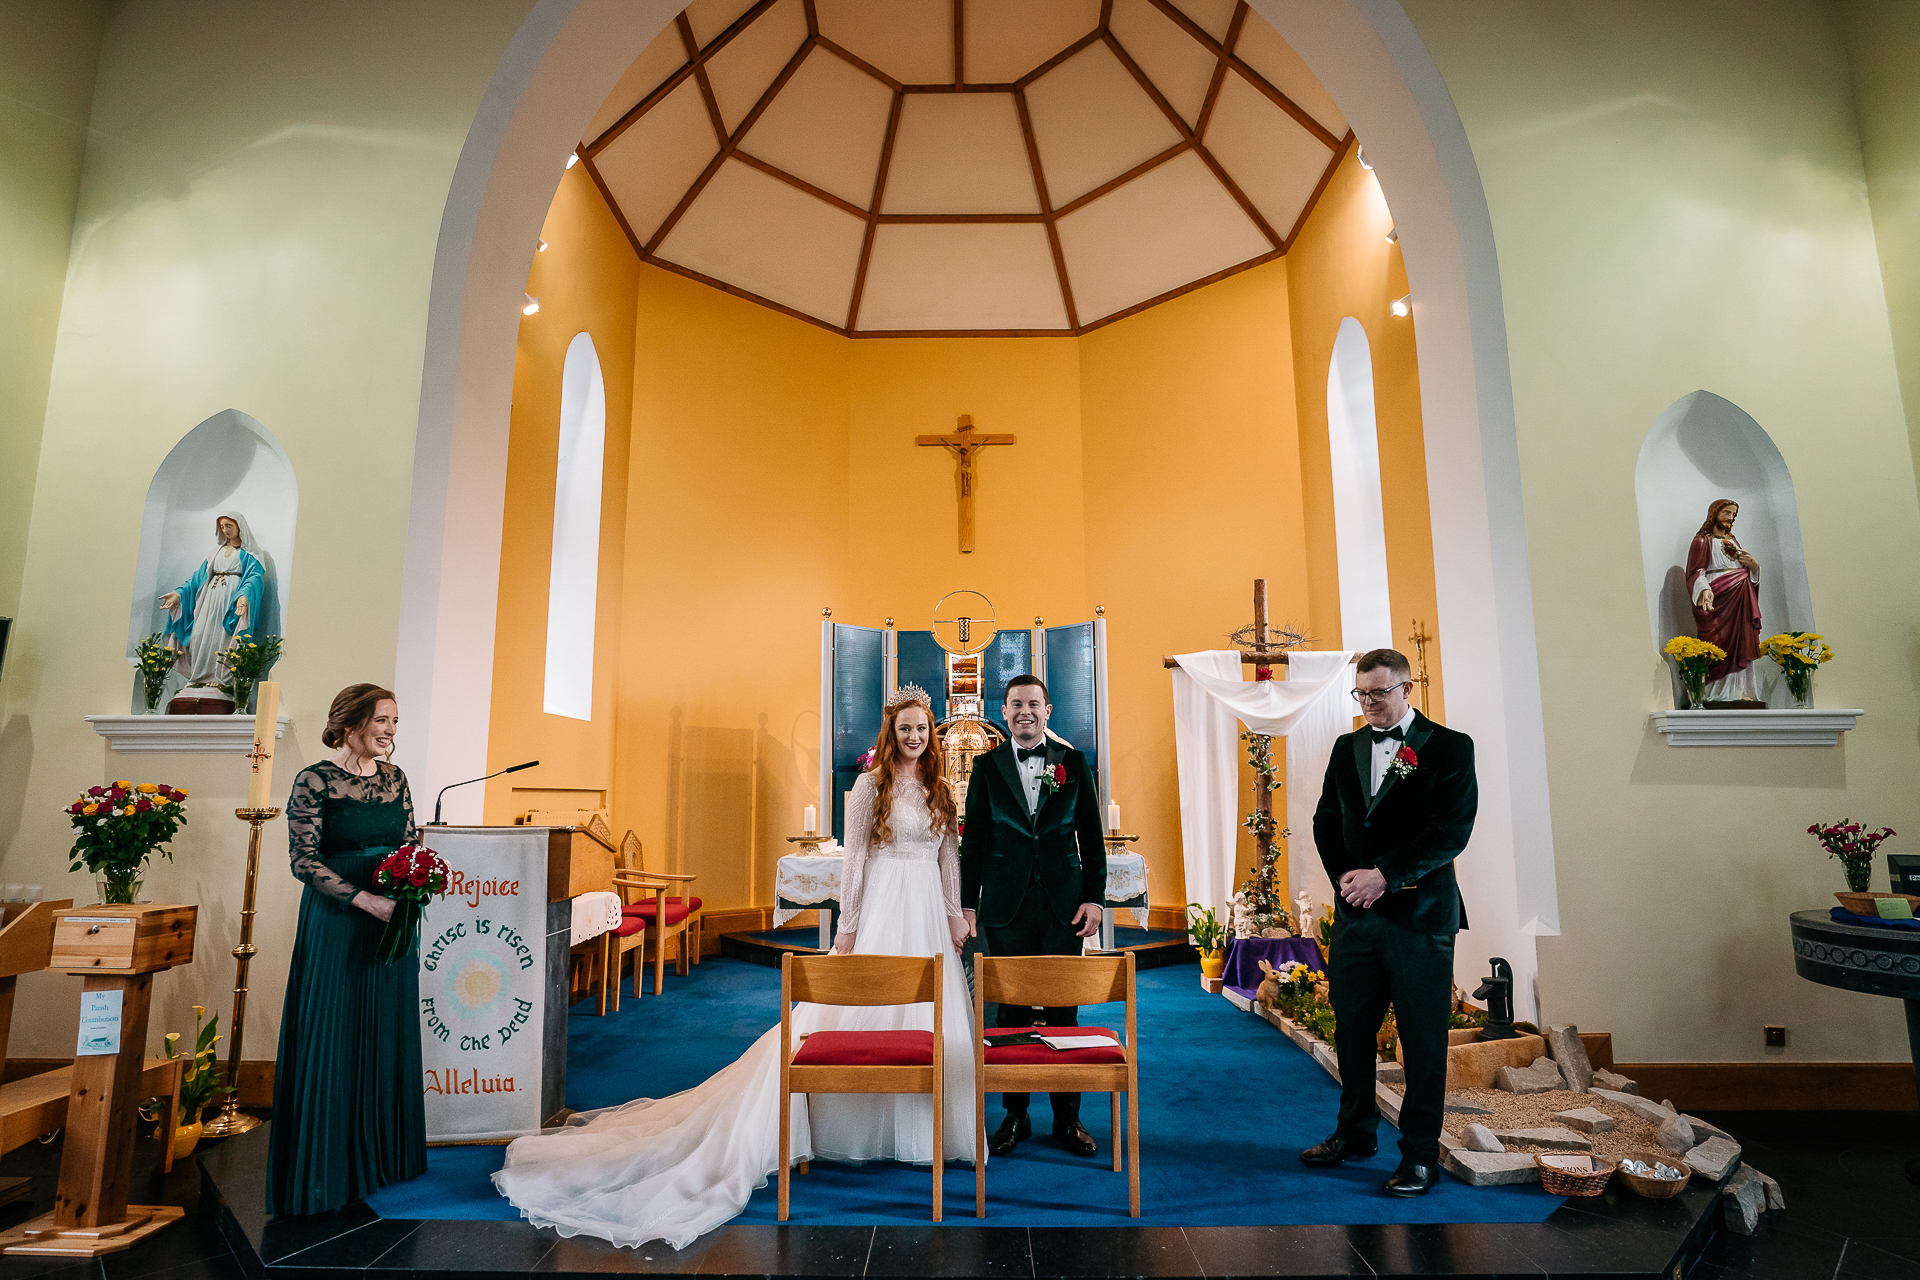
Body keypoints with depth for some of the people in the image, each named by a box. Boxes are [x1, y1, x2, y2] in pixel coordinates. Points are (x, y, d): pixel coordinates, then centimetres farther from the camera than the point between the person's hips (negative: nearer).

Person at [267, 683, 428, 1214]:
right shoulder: (314, 781, -9)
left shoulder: (394, 777, 8)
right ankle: (326, 1167, 18)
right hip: (337, 925, -5)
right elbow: (304, 859, -13)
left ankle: (381, 1155, 27)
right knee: (332, 1039, 3)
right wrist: (364, 899, -21)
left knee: (388, 1037, 12)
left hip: (392, 920, 6)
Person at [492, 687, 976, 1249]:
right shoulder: (871, 784, -7)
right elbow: (855, 856, -7)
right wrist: (848, 926, -9)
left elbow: (948, 856, 13)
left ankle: (921, 1126, 27)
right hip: (881, 910, -6)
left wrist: (955, 913, 8)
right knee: (856, 1011, -2)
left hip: (929, 913, 6)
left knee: (929, 1015, 11)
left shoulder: (939, 788, 9)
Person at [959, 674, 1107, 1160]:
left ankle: (1068, 1118, 20)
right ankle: (1015, 1115, 22)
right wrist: (967, 903, 2)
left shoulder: (1074, 762, 5)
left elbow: (1092, 836, 7)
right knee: (1011, 1012, 7)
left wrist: (1094, 897, 0)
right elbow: (973, 840, 5)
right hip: (1007, 905, 0)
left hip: (1064, 905, 0)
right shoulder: (987, 765, 4)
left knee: (1064, 1010, 5)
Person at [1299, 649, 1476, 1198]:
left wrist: (1385, 875, -16)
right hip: (1355, 912, 5)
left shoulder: (1449, 747, -4)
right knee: (1352, 1028, 14)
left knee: (1423, 1039, 5)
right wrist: (1344, 875, 0)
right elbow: (1326, 819, 14)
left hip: (1420, 913, -5)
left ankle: (1421, 1154, 20)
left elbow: (1451, 830, -11)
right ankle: (1355, 1133, 31)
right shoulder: (1347, 747, 12)